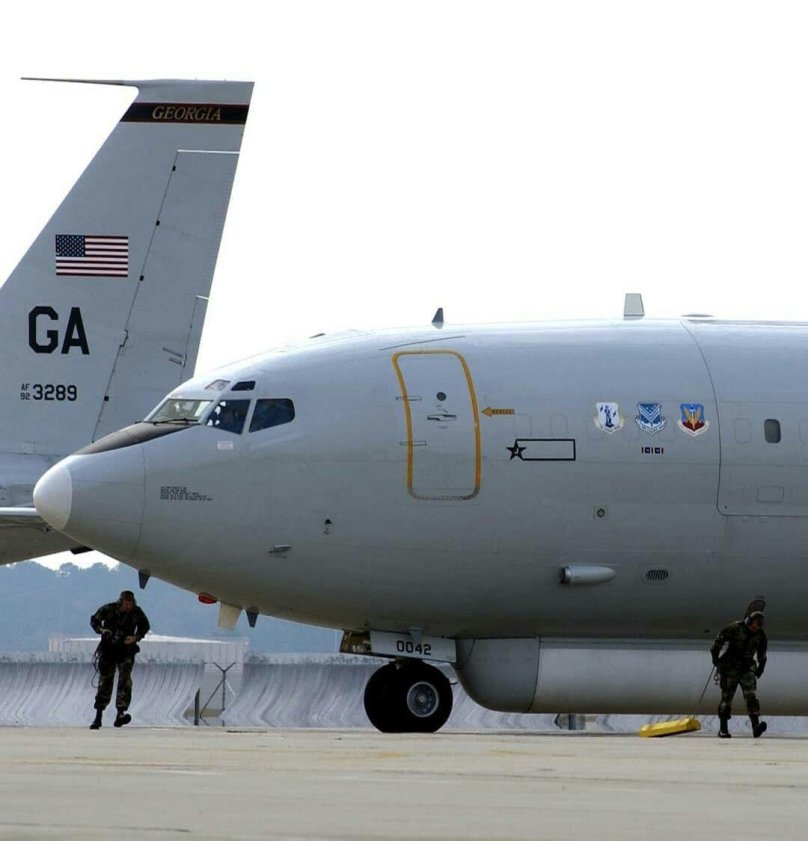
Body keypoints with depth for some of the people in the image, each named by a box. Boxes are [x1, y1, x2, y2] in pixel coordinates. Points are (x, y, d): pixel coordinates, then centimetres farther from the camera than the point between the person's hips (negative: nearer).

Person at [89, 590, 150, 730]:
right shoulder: (108, 609, -12)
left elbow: (144, 627, 9)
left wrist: (136, 638, -9)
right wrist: (101, 630, -16)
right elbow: (94, 620, 4)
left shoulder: (137, 613, -9)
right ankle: (98, 716, 13)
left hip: (126, 650, 0)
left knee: (125, 680, -17)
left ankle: (120, 714, -25)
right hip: (108, 649, 0)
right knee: (104, 682, 3)